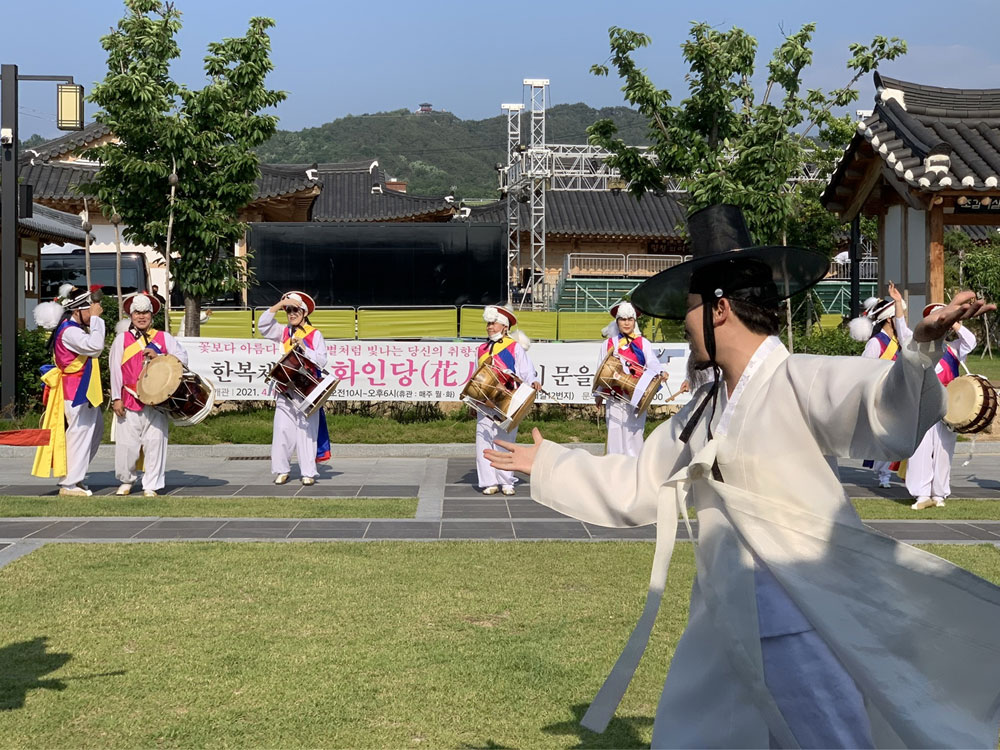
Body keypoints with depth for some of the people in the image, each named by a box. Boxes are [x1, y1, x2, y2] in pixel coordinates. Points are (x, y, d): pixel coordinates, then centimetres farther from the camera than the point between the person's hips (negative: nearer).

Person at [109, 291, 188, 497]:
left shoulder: (163, 338, 10)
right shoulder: (122, 339, 8)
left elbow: (182, 357, 2)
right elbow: (115, 369, 4)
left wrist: (158, 357, -13)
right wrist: (116, 398, -2)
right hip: (129, 402, 0)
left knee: (155, 443, -3)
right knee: (126, 443, 1)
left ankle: (151, 486, 5)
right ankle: (126, 480, 21)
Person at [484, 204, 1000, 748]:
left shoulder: (799, 382, -12)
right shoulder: (703, 410, 13)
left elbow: (890, 416, -30)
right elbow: (636, 488, 24)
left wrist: (923, 345, -48)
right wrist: (547, 464, 31)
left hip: (806, 633, -8)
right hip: (726, 632, 8)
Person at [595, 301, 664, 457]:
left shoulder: (643, 343, 6)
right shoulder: (608, 344, 11)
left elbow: (652, 362, -7)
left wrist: (659, 372, -28)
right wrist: (598, 394, 7)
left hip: (637, 397, -1)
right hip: (615, 397, 1)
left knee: (634, 433, -4)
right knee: (615, 433, -1)